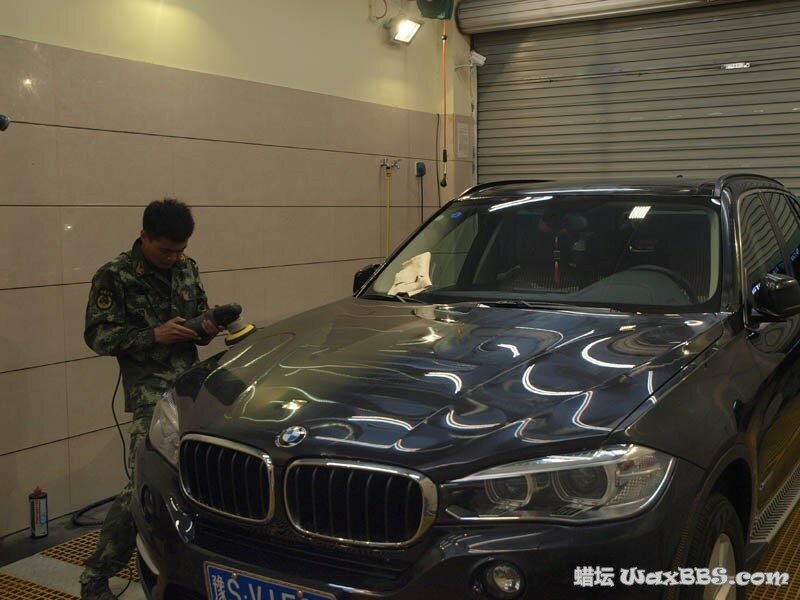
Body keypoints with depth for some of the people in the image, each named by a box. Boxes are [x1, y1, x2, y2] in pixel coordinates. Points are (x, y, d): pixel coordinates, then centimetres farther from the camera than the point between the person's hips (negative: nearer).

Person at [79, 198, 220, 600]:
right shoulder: (115, 277, -3)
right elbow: (99, 336, -5)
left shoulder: (187, 268, 15)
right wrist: (154, 335, -17)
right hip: (151, 390, -6)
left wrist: (207, 327, 1)